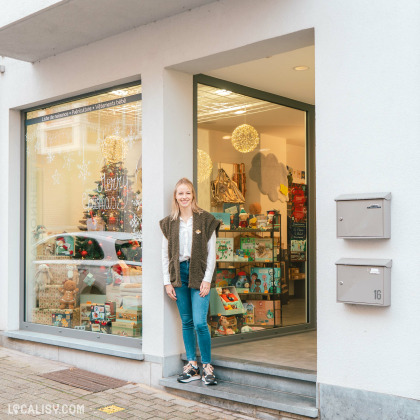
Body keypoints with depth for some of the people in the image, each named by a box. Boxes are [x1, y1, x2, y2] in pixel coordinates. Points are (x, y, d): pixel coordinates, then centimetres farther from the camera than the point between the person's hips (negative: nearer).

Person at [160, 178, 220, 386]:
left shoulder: (206, 220, 0)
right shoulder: (169, 223, 8)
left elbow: (211, 252, -1)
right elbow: (165, 254, 10)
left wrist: (207, 279, -8)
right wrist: (167, 282, 4)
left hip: (199, 274, -3)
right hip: (179, 273, 3)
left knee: (200, 323, -9)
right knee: (186, 322, 8)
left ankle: (207, 367, 5)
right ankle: (192, 366, 17)